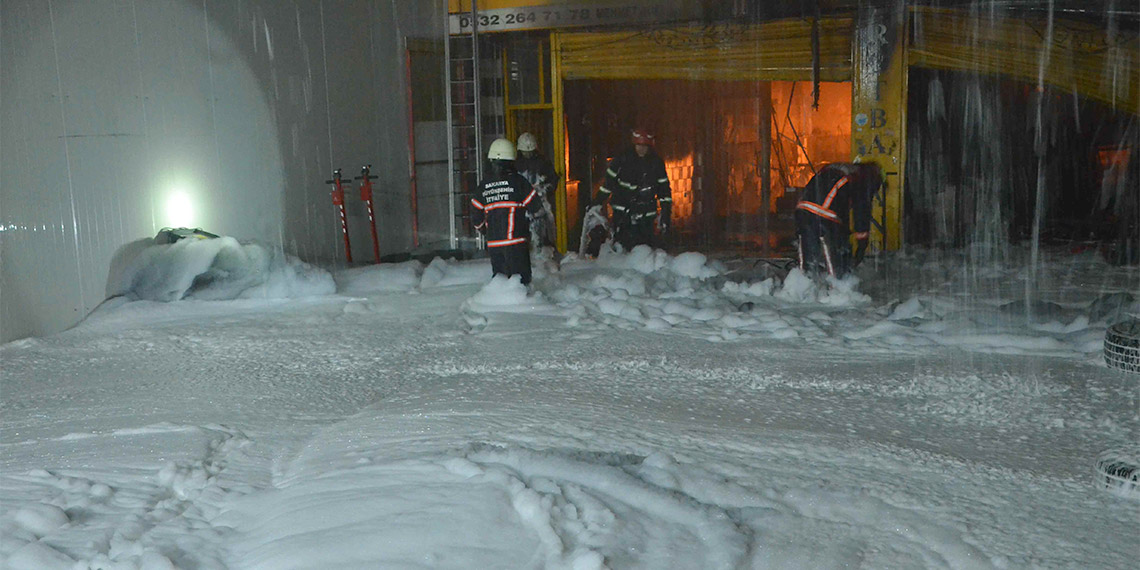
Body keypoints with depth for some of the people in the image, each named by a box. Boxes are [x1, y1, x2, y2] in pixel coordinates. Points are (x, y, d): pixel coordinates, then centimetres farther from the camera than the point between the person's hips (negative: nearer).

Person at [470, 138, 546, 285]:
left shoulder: (483, 186, 5)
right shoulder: (517, 180, -6)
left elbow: (476, 217, 10)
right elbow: (537, 209, -4)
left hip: (493, 243, 4)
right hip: (515, 240, -4)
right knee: (520, 278, -1)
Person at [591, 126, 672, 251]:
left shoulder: (656, 163, 2)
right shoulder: (622, 159, -2)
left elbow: (664, 188, 8)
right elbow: (608, 182, 6)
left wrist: (666, 213, 3)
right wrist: (597, 203, 6)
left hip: (646, 212, 1)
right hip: (622, 211, -1)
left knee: (645, 244, -1)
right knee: (622, 242, -11)